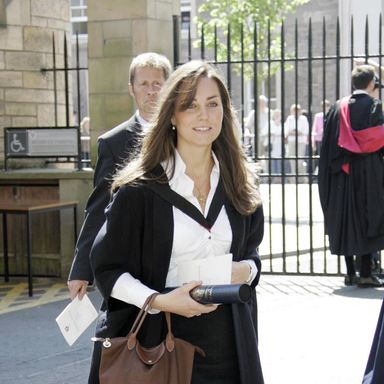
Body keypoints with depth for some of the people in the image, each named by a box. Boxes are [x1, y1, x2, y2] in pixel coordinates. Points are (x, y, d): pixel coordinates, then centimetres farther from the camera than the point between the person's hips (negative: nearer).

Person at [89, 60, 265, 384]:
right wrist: (158, 301, -21)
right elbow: (108, 269, -6)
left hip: (227, 342, 4)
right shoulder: (140, 188, -8)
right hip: (160, 339, -4)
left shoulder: (240, 187, 6)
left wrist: (247, 270, -5)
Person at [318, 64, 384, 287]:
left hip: (343, 175, 4)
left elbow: (330, 144, 8)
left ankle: (350, 272, 11)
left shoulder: (339, 108, 7)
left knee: (346, 219, 9)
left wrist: (336, 167, 13)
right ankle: (365, 273, -4)